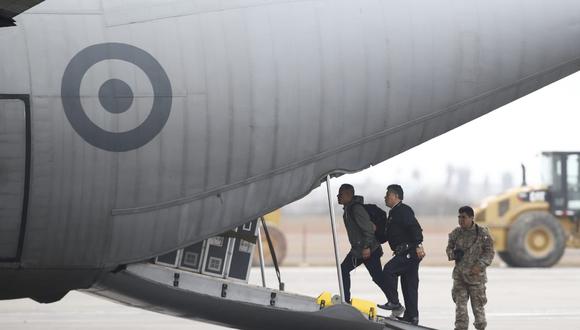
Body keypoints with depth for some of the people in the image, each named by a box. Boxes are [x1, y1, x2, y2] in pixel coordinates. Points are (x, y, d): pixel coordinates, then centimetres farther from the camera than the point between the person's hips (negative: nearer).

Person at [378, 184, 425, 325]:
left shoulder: (404, 210, -9)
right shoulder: (393, 213, 23)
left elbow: (415, 228, -21)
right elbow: (389, 235, 29)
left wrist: (418, 245, -30)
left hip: (410, 251, -10)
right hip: (405, 253, 10)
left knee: (389, 270, -19)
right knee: (409, 284, 9)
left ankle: (394, 302, -14)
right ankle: (412, 316, 11)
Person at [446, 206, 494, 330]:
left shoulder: (482, 233, -6)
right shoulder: (456, 233, 5)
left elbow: (489, 252, -5)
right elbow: (449, 248, 15)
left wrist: (480, 265, -17)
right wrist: (453, 254, -9)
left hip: (476, 274, -3)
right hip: (459, 275, 3)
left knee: (478, 304, 4)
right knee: (460, 303, 1)